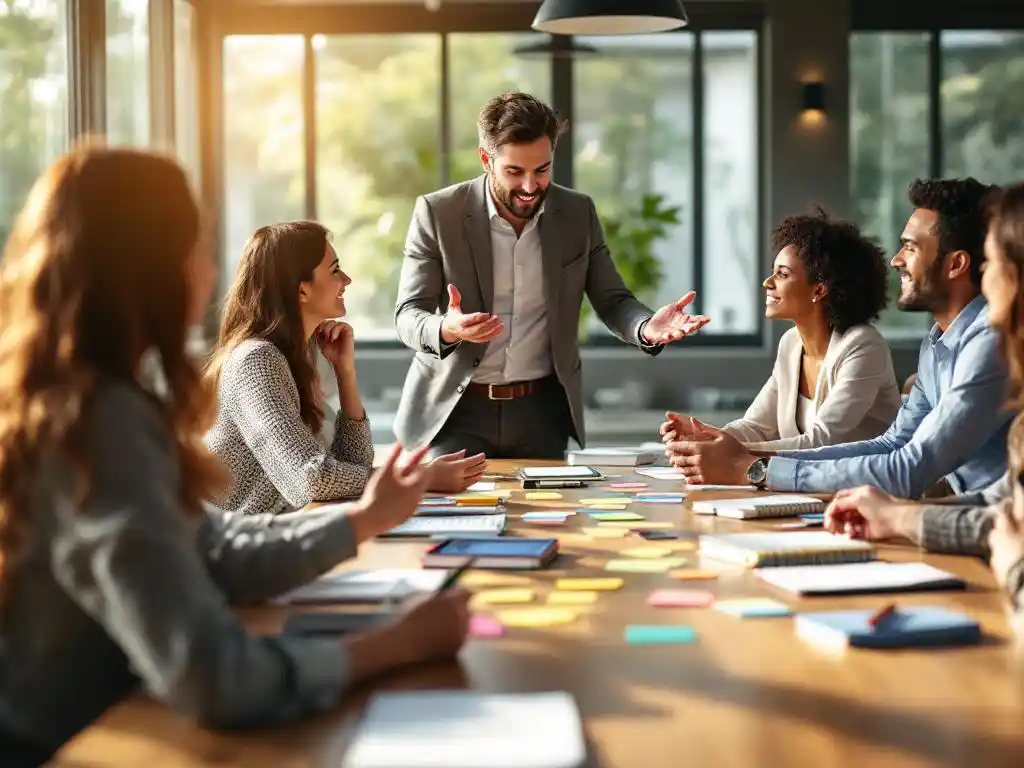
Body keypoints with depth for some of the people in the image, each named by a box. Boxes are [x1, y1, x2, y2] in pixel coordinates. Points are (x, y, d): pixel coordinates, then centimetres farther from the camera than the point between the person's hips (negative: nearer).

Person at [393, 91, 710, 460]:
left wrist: (647, 328, -18)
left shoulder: (578, 213, 1)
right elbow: (408, 315, -8)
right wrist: (447, 330, -32)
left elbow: (612, 300, 5)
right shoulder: (437, 212, -7)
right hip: (455, 409, -2)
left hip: (542, 412, 2)